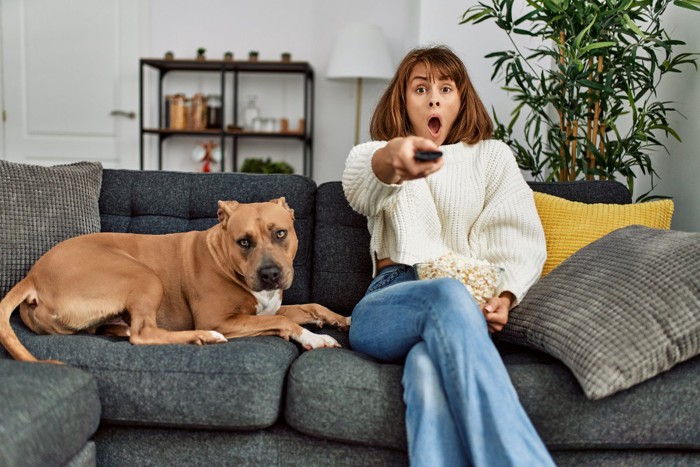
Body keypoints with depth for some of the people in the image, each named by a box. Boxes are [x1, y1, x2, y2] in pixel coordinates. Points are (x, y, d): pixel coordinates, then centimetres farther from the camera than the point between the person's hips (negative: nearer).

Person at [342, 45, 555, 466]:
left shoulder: (491, 155, 26)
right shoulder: (380, 153, 24)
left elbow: (521, 240, 12)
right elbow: (360, 182, -6)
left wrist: (506, 295, -12)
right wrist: (391, 160, -33)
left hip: (470, 300, 1)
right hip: (393, 298, 0)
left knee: (430, 368, -39)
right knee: (448, 294, -39)